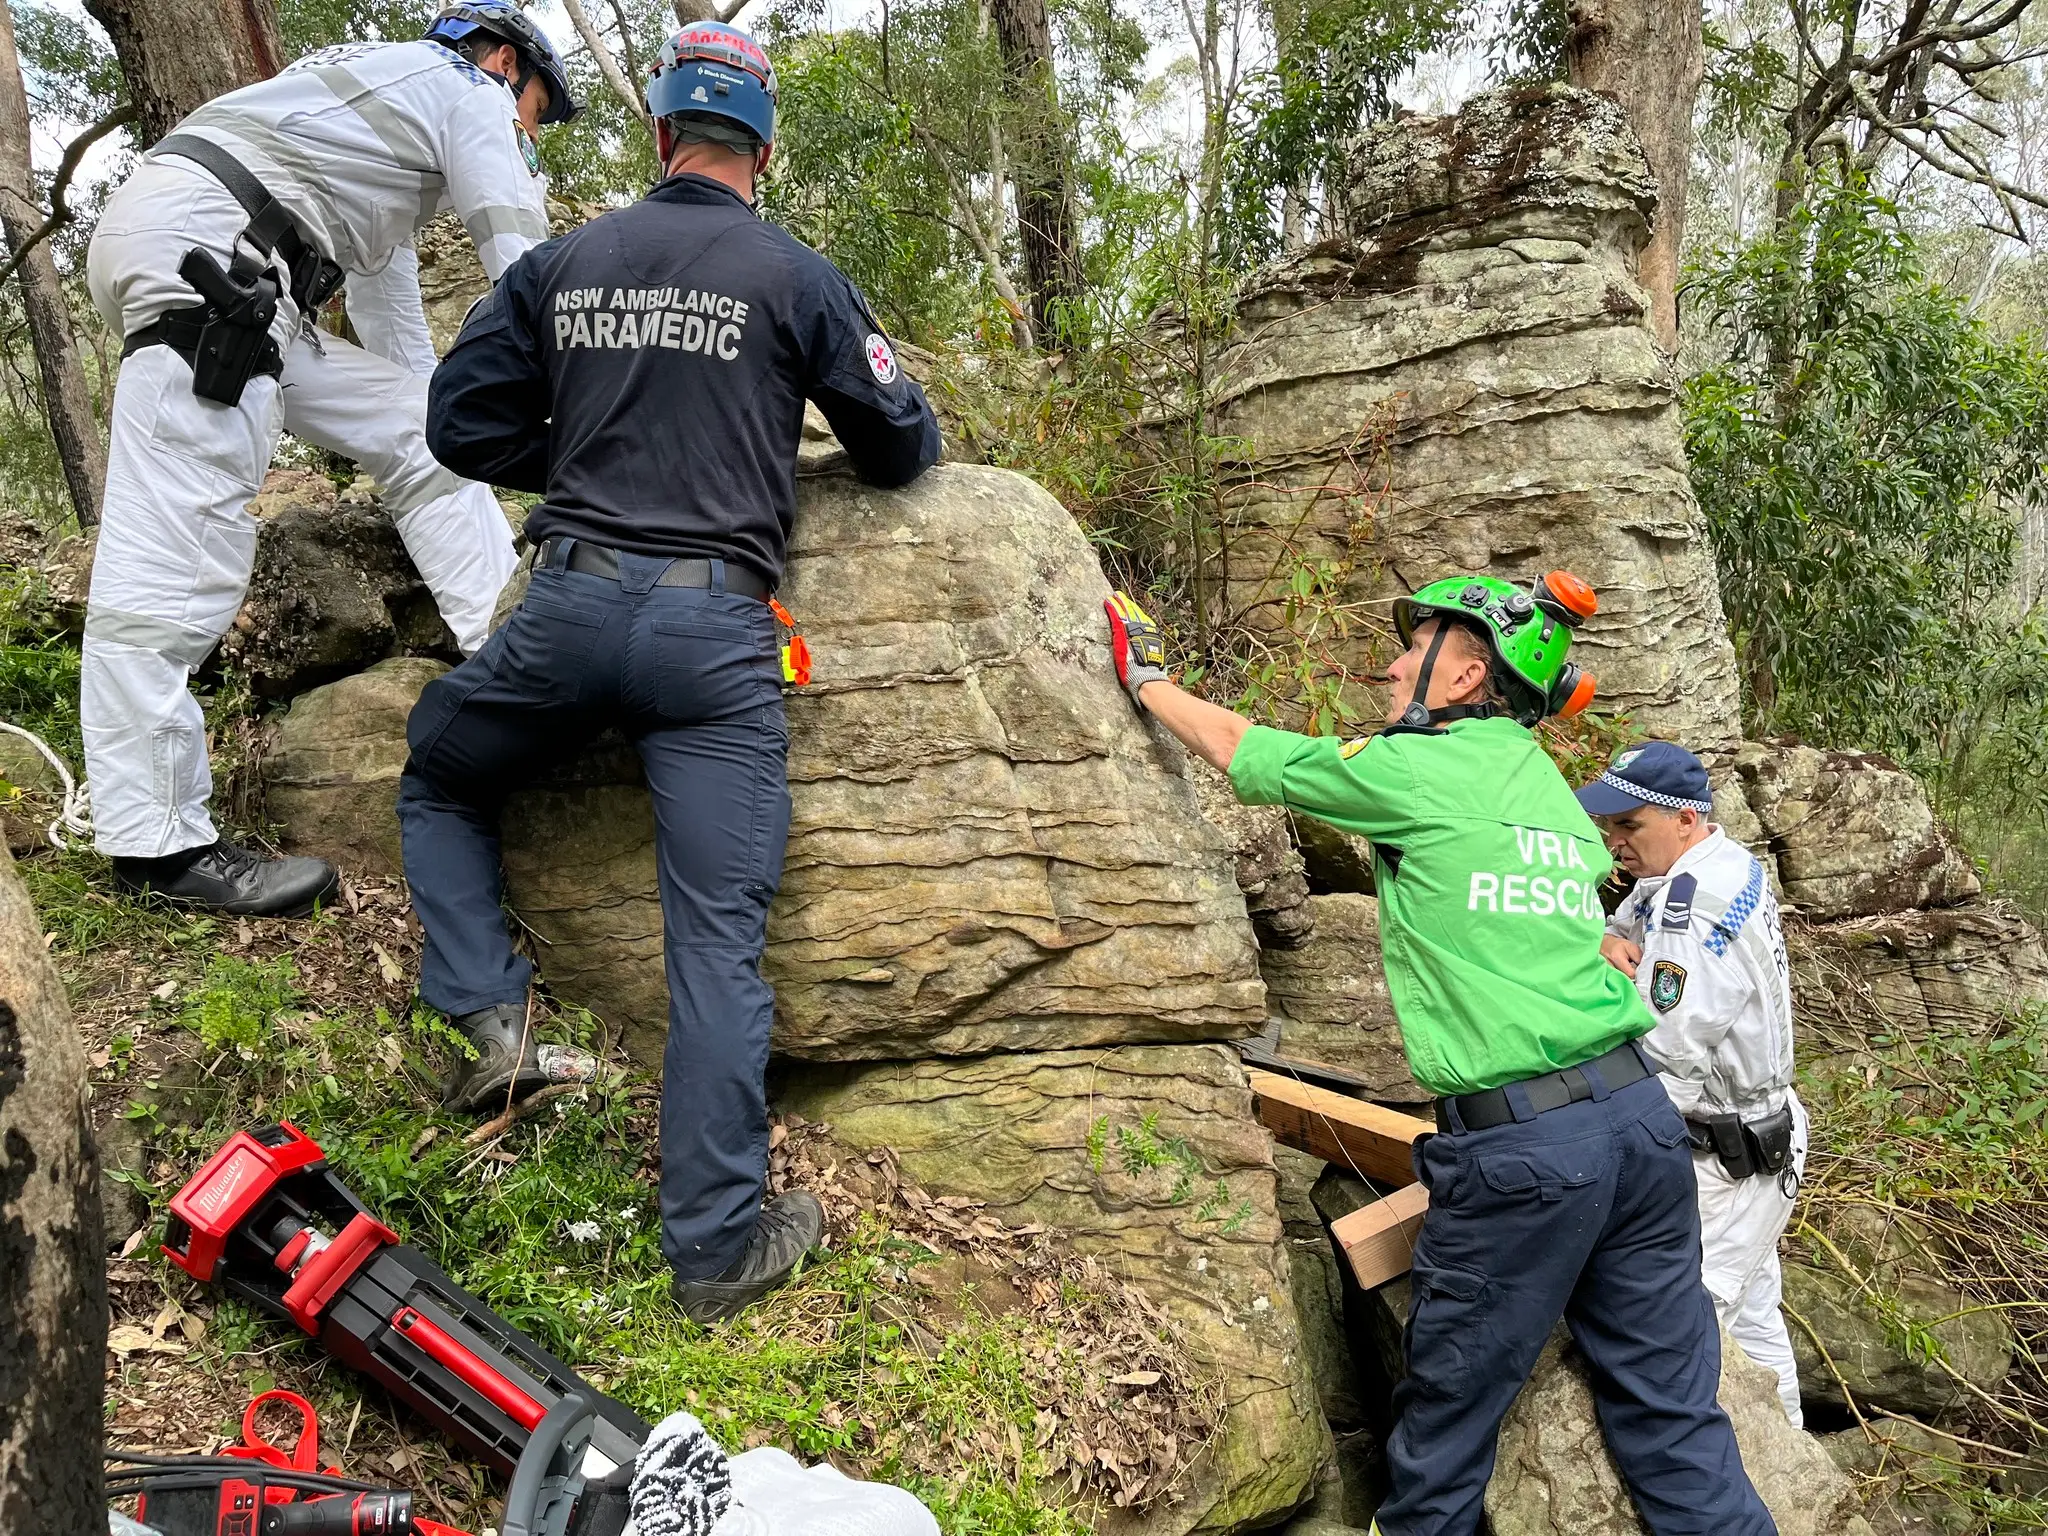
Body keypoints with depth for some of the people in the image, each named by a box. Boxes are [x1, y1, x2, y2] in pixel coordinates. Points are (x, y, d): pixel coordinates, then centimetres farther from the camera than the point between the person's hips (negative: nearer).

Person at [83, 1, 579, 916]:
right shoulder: (467, 91, 11)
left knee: (414, 429, 11)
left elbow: (397, 340, 37)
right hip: (197, 242, -10)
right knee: (178, 544, -15)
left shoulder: (393, 122, 35)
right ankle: (157, 846, -17)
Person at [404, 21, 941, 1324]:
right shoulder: (796, 277, 5)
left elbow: (464, 424, 12)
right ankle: (719, 1245, 5)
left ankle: (490, 1012, 14)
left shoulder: (560, 264, 12)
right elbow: (907, 449, 10)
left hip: (572, 600, 2)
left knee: (439, 783, 30)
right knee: (718, 938, -1)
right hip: (716, 628, -2)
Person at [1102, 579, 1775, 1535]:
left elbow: (1243, 751, 7)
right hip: (1641, 1115, 7)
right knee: (1673, 1415, 13)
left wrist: (1148, 679, 22)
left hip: (1520, 1149, -7)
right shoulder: (1551, 787, 16)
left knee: (1446, 1418, 12)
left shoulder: (1410, 771, -5)